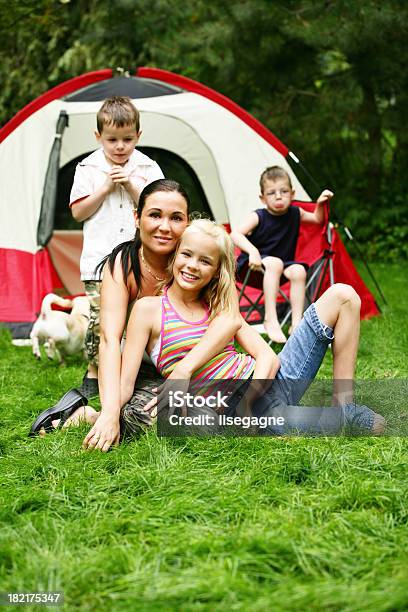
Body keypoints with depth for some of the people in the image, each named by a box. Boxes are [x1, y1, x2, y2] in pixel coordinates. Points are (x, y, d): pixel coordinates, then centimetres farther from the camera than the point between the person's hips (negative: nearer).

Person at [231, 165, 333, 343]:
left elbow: (317, 219, 17)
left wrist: (320, 203, -4)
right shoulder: (258, 217, -16)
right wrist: (253, 251, -42)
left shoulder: (295, 213, -1)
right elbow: (235, 234, -27)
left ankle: (296, 323, -25)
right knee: (275, 263, -37)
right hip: (258, 262, -5)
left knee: (298, 271, -27)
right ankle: (270, 320, -37)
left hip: (283, 263, 5)